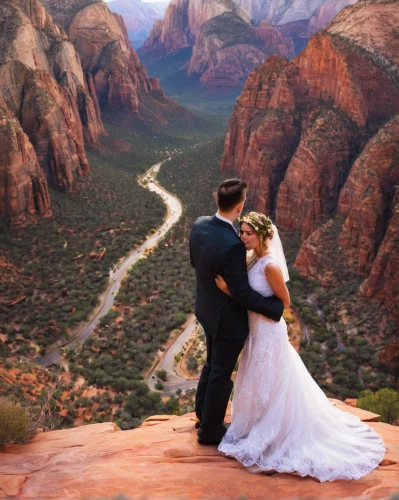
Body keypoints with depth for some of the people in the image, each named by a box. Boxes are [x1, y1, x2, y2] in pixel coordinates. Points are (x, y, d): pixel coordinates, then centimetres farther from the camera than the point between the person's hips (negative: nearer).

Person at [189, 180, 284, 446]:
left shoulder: (200, 225, -9)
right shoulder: (232, 244, -34)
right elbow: (241, 292, -27)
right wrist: (276, 307, -18)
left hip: (207, 309, 9)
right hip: (227, 318, -8)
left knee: (212, 364, 28)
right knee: (221, 375, 12)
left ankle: (203, 414, 48)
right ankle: (210, 430, 32)